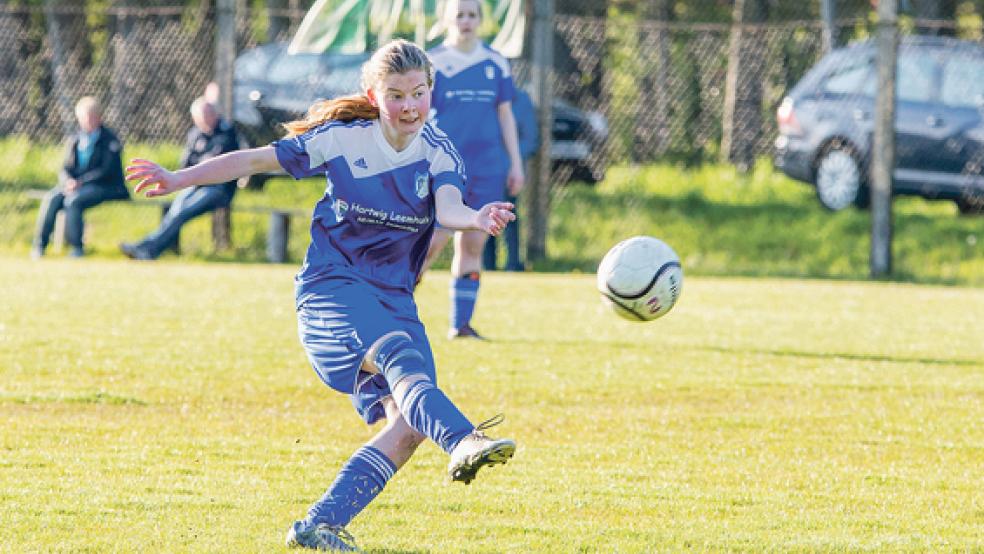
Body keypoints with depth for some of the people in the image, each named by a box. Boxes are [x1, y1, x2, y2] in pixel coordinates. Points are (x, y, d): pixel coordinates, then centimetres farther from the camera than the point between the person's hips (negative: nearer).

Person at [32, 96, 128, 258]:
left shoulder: (110, 140, -3)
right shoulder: (75, 140, 15)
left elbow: (107, 171, -12)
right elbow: (65, 169, 10)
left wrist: (80, 182, -19)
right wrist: (68, 181, -15)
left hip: (103, 186, -6)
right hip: (76, 184, 6)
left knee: (73, 201, -33)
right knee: (51, 199, -22)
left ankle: (76, 247, -24)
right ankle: (39, 244, -19)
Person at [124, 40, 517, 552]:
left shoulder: (437, 151, 1)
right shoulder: (343, 139, -3)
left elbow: (448, 208, -19)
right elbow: (256, 160, 2)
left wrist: (478, 220, -43)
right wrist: (179, 179, -5)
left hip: (395, 299, 4)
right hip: (332, 287, -4)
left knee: (408, 425, -15)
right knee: (400, 356, -35)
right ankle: (462, 442, -62)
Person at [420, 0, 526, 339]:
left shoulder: (495, 63, 9)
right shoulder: (433, 64, 1)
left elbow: (505, 116, 14)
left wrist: (516, 164, 8)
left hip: (487, 167, 3)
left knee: (472, 246, 0)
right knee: (435, 240, -12)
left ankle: (461, 323, 4)